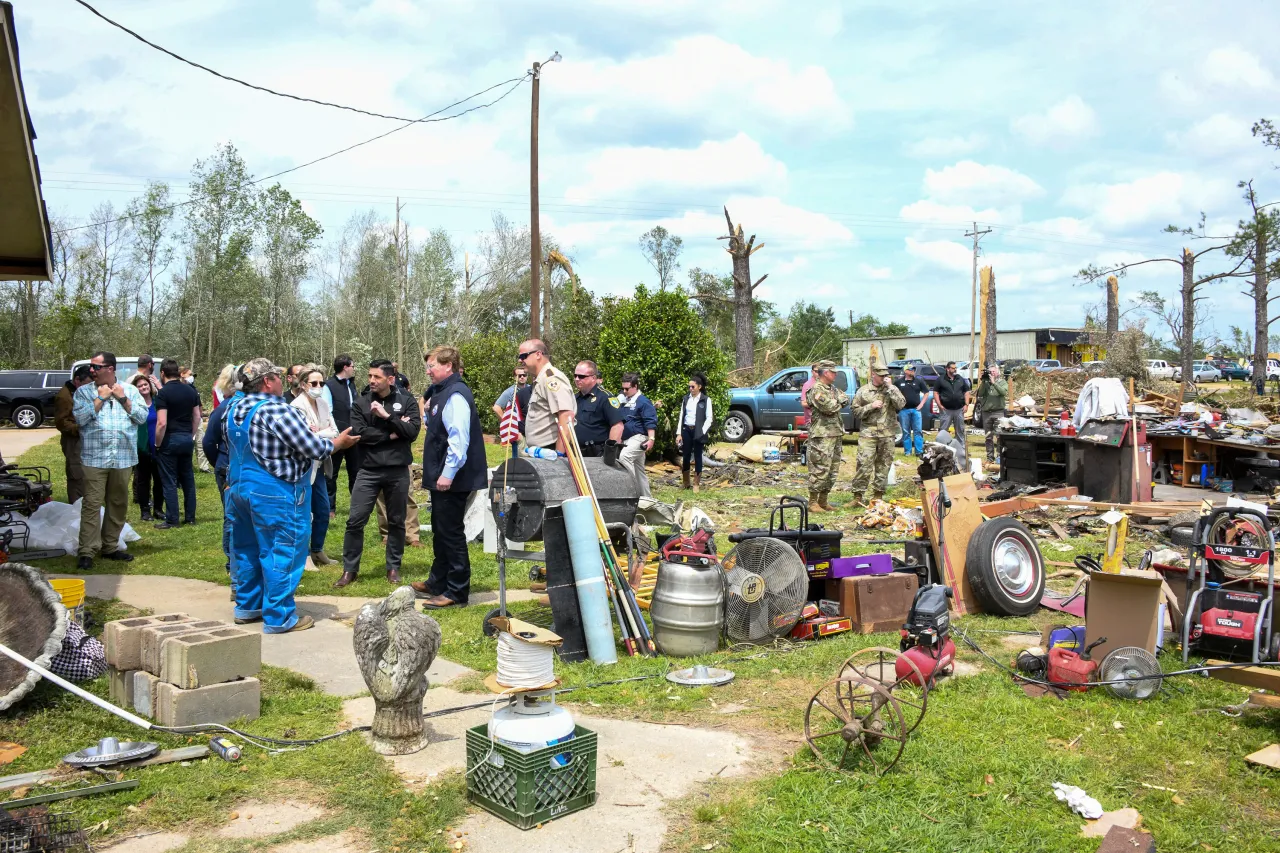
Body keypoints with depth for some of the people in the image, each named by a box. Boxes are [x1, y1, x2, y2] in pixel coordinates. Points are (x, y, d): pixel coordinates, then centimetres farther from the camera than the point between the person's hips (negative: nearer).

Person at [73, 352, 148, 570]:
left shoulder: (130, 390, 9)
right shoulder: (84, 392, 5)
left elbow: (142, 417, 1)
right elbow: (80, 418, -8)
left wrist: (123, 399, -5)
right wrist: (100, 398, -8)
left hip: (123, 459, 3)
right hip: (94, 458, -2)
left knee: (118, 504, 10)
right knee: (92, 504, -7)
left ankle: (110, 547, 22)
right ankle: (87, 552, -5)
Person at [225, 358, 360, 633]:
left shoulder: (233, 410, 7)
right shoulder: (277, 411, -19)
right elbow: (313, 448, -17)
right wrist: (339, 443, 1)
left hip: (240, 487, 9)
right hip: (275, 493, -9)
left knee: (246, 548, 17)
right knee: (281, 553, -1)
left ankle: (247, 606, 28)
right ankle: (279, 617, 4)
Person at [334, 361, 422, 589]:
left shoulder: (407, 401, 0)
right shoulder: (361, 403, 3)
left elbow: (413, 431, -12)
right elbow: (359, 433, -10)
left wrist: (387, 416, -18)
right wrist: (391, 434, -13)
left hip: (398, 471, 0)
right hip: (369, 471, 1)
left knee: (396, 521, 10)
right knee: (355, 521, -1)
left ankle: (393, 567, 24)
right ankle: (349, 569, 12)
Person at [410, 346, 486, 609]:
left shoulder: (456, 395, -17)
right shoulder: (443, 392, 14)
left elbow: (459, 438, -25)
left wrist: (448, 473, -25)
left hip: (451, 480, -10)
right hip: (441, 478, 10)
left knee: (451, 533, -3)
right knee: (440, 531, 20)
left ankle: (457, 592, 5)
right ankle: (438, 582, 33)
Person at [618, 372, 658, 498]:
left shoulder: (643, 401, -10)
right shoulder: (624, 401, 13)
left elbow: (650, 422, -17)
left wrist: (651, 439, -25)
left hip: (638, 438, -8)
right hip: (628, 440, 8)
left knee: (624, 457, -30)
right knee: (639, 470, 12)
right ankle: (647, 498, 19)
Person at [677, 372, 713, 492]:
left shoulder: (706, 400, -3)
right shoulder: (686, 399, 8)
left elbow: (709, 418, -4)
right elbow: (681, 416, 8)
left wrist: (702, 432, -12)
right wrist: (679, 433, 2)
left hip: (698, 432, -3)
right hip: (686, 430, 3)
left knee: (697, 456, 3)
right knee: (686, 456, 4)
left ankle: (697, 484, 12)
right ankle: (685, 483, 15)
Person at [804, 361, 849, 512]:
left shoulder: (833, 389, 19)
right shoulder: (816, 390, -11)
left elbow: (846, 399, 9)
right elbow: (828, 407, -21)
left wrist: (835, 402, -5)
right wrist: (838, 402, -1)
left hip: (836, 434, 9)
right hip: (822, 436, -9)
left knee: (833, 471, 12)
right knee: (820, 470, -8)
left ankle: (823, 500, 20)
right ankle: (813, 502, -2)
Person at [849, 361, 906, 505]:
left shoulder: (892, 389, 8)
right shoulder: (863, 391, 6)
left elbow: (901, 405, -7)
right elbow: (856, 410, 5)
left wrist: (890, 388, -11)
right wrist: (871, 406, -9)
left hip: (887, 434, 2)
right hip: (868, 432, -2)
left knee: (883, 465, 7)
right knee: (864, 465, -9)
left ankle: (878, 495, 16)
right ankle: (858, 495, -5)